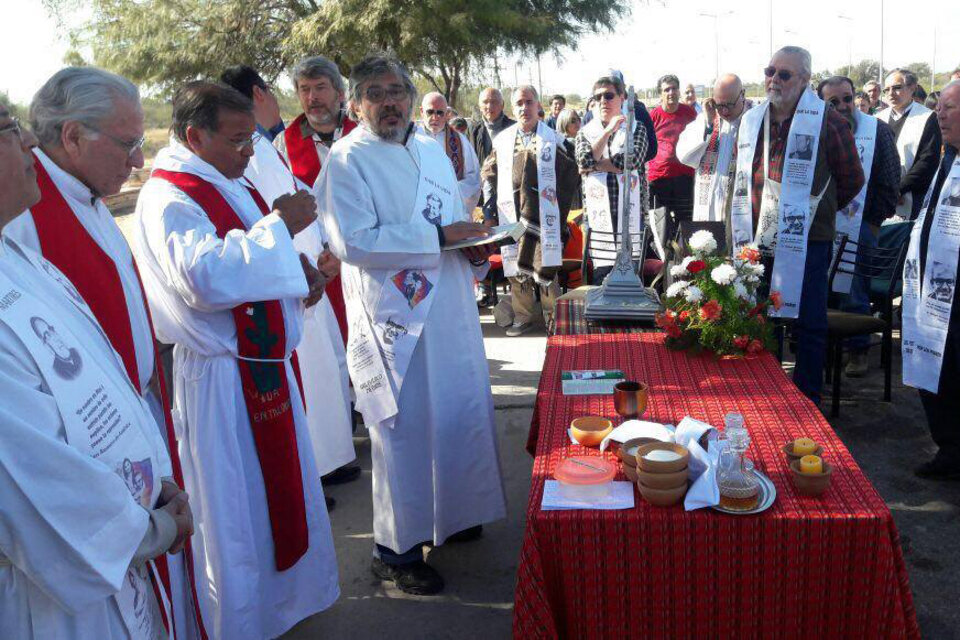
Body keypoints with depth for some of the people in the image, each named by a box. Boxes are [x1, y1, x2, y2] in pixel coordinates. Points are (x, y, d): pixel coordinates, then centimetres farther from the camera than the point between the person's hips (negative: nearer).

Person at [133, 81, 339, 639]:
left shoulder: (228, 185, 12)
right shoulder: (167, 198, -17)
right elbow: (207, 277, -33)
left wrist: (300, 268, 6)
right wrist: (279, 224, -25)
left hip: (266, 363, 10)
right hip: (223, 379, -10)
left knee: (282, 490, 22)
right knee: (237, 512, 3)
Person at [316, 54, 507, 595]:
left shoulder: (432, 150, 15)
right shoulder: (347, 160, -9)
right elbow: (354, 242, -21)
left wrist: (475, 249, 2)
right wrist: (438, 237, -20)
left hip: (450, 309, 8)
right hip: (393, 317, -8)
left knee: (462, 413, 16)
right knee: (404, 428, 0)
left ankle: (449, 515, 38)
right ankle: (395, 549, 18)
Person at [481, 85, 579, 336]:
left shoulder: (553, 139, 4)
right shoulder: (502, 140, 10)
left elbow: (569, 173, 7)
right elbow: (489, 172, 17)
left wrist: (560, 207, 1)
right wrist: (489, 202, 5)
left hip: (544, 214, -2)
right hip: (511, 214, 3)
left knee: (545, 266, -4)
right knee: (515, 267, 5)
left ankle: (552, 316, 10)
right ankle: (522, 317, 16)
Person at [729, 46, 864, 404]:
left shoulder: (827, 122, -7)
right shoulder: (751, 121, 9)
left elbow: (851, 180, 2)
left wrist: (814, 210, 8)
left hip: (807, 240, -5)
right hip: (757, 240, 6)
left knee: (808, 322, 2)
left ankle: (808, 399, 15)